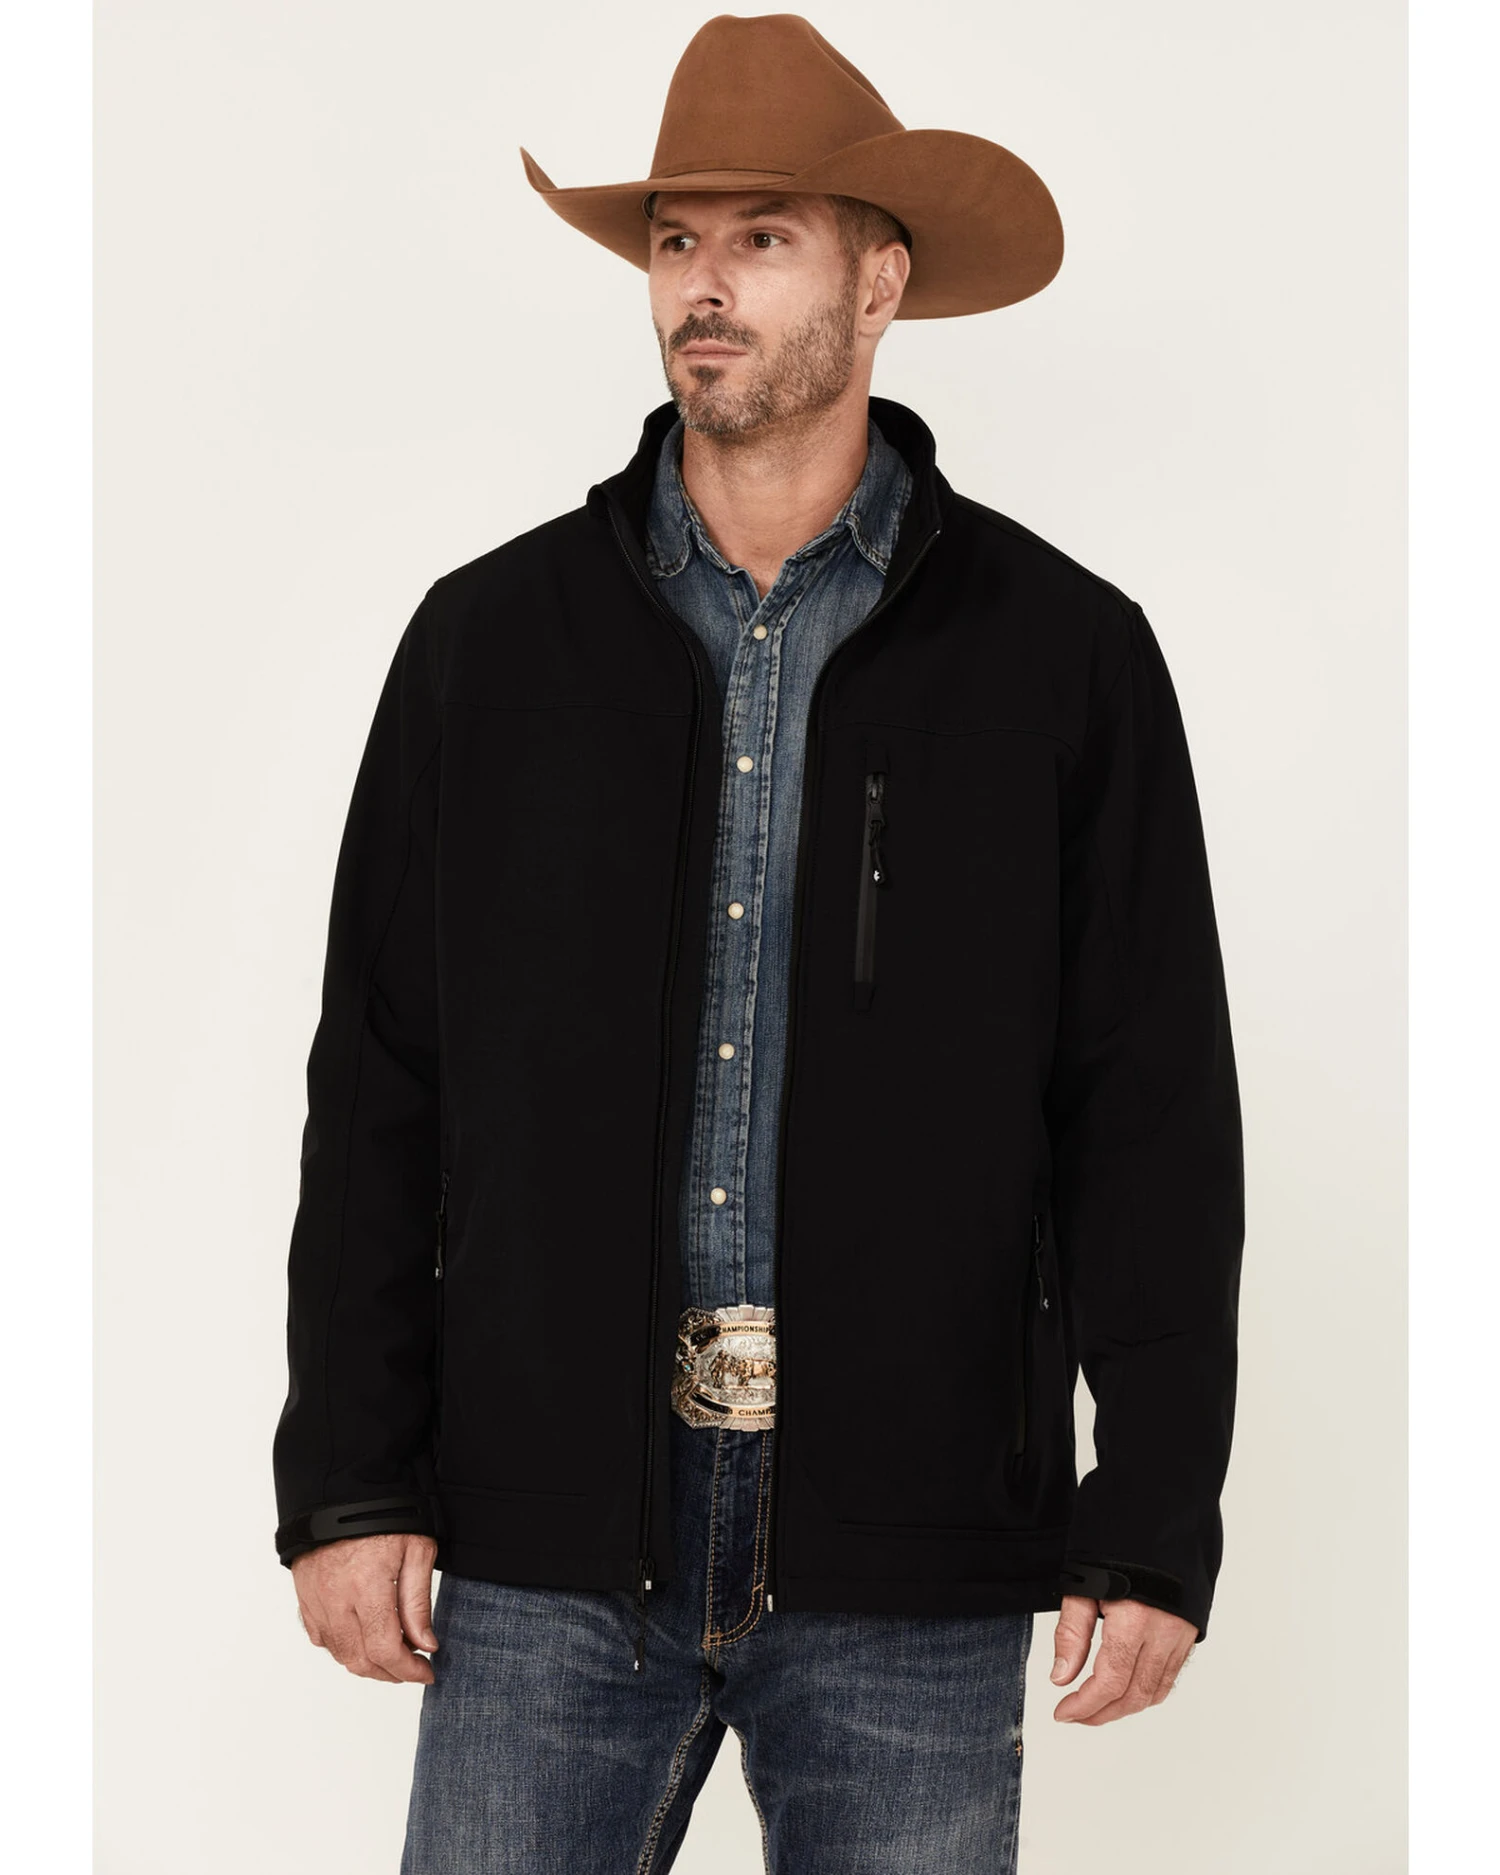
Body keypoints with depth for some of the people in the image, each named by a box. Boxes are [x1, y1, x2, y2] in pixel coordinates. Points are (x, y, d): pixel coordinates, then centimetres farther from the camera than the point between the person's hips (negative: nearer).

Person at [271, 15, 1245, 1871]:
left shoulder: (1062, 655, 3)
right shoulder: (492, 637, 7)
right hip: (553, 1534, 1)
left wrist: (1154, 1524, -4)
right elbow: (378, 1084, 7)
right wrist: (347, 1479, 1)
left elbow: (1156, 1114, 1)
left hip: (908, 1563, -1)